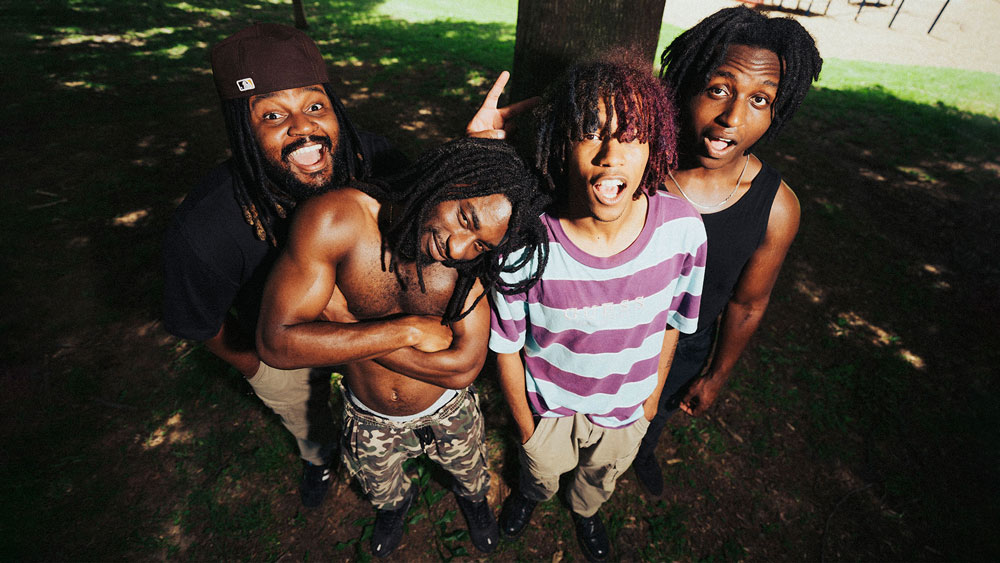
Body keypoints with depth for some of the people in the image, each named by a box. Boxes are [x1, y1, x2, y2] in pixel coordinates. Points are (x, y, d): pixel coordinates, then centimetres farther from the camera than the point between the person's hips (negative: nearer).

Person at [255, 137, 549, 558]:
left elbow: (463, 368, -31)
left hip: (448, 412, 0)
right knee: (380, 489, 33)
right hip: (368, 420, 1)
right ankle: (397, 503, 71)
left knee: (470, 474, 31)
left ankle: (473, 499, 69)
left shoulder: (473, 259, -28)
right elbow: (276, 342, -33)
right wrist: (406, 330, -36)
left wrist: (341, 320, -31)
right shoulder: (335, 220, -32)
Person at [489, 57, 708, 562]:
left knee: (601, 476, 34)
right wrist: (524, 423, -3)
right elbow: (506, 346, -17)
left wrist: (653, 396, 6)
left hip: (627, 410, 2)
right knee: (541, 467, 32)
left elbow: (672, 321, -7)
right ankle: (531, 492, 72)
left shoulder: (683, 228, -26)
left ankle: (586, 511, 72)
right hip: (549, 406, -2)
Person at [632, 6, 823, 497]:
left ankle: (642, 453, 69)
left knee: (655, 414, 33)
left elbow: (748, 304, -8)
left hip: (682, 352, 1)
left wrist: (717, 376, 2)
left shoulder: (777, 208, -23)